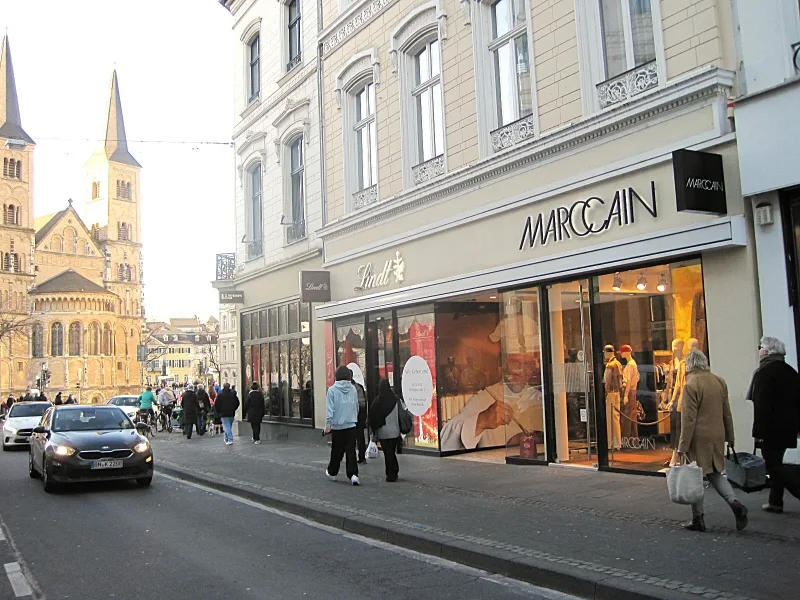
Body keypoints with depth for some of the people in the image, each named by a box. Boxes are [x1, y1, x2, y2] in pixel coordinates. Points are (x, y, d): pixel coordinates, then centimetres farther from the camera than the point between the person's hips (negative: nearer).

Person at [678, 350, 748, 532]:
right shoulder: (719, 382, 6)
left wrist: (683, 446, -12)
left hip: (699, 437, -6)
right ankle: (735, 503, -2)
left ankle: (698, 519, 10)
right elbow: (727, 413, 13)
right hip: (717, 436, 7)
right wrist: (730, 436, 22)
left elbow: (688, 419, -15)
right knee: (715, 473, 19)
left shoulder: (691, 385, -14)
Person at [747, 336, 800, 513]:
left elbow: (761, 405, -19)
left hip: (771, 428, -8)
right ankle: (775, 502, 18)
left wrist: (758, 431, -17)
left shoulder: (763, 372, -15)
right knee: (776, 464, 15)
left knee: (773, 465, -2)